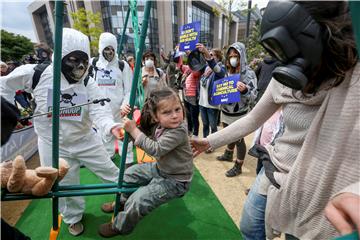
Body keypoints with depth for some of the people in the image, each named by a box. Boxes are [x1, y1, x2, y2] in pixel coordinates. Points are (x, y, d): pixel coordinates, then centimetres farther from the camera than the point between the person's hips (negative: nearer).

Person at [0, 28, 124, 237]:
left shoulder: (88, 83, -11)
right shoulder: (35, 73, -12)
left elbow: (99, 110, -25)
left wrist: (111, 126, -46)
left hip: (86, 140, 1)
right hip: (54, 145, 0)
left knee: (111, 172, 10)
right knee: (65, 186, 16)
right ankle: (73, 218, 46)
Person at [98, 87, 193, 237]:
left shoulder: (179, 131, -32)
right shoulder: (160, 125, -6)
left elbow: (155, 149, -38)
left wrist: (134, 130, -33)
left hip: (174, 180, -8)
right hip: (160, 168, 8)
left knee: (137, 201, -13)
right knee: (130, 172, 15)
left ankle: (119, 227, 19)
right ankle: (123, 202, 42)